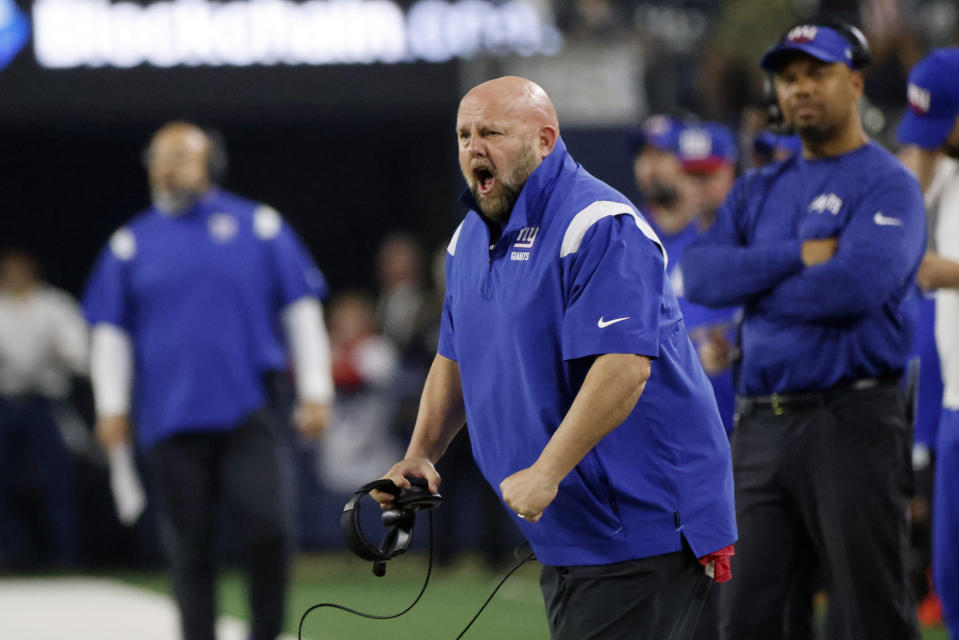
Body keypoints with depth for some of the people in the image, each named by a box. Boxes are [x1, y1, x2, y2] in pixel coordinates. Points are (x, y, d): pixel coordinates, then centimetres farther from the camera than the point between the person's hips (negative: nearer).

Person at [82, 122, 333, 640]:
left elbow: (302, 310, 8)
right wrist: (112, 406, 5)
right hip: (171, 419, 1)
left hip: (249, 414, -1)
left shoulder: (259, 227, 7)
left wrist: (315, 392, 3)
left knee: (267, 526, -13)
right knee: (190, 548, 4)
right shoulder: (130, 243, 10)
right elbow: (110, 331, 13)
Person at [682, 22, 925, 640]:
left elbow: (857, 284, -19)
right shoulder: (759, 190, 19)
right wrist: (796, 257, -10)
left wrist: (757, 288, -3)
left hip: (851, 421, -7)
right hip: (761, 425, 7)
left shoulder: (888, 184, -2)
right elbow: (701, 274, 3)